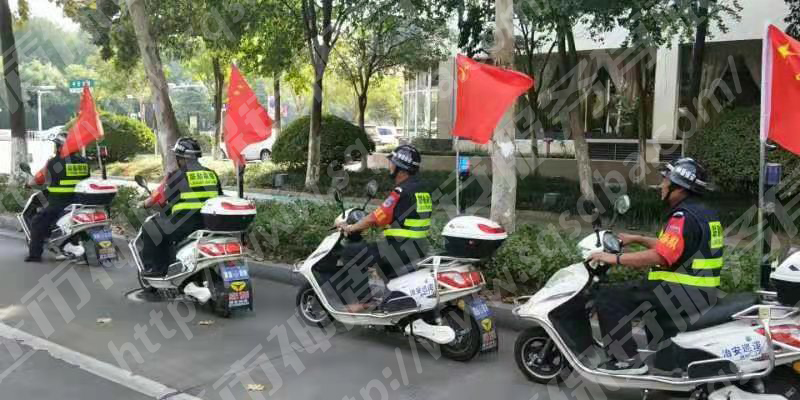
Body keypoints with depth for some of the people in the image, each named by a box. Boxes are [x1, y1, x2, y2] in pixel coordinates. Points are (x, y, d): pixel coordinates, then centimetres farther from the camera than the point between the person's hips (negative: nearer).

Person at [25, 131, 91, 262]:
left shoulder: (54, 162, -8)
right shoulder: (83, 161, 6)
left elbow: (39, 179, 1)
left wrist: (29, 183, 21)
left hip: (59, 202, -5)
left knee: (37, 222, 8)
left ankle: (35, 253, 5)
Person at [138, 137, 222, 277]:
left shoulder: (176, 176, -4)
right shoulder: (212, 174, 11)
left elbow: (159, 196, 5)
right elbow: (219, 197, 17)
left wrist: (144, 204, 24)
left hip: (184, 222, -6)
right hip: (209, 222, 6)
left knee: (150, 230, 11)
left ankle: (156, 268, 7)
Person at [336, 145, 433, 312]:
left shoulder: (402, 192, -18)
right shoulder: (422, 190, 11)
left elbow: (375, 218, -17)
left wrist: (350, 228, -3)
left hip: (401, 248, -10)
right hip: (419, 248, 10)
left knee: (351, 254, -4)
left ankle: (363, 300, -3)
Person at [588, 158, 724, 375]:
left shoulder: (684, 217, -18)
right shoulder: (704, 213, 14)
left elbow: (659, 256, -29)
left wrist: (615, 259, -22)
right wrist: (637, 239, 22)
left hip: (682, 295, -10)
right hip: (702, 293, 11)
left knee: (609, 297, -11)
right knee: (641, 287, 33)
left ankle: (628, 359, -12)